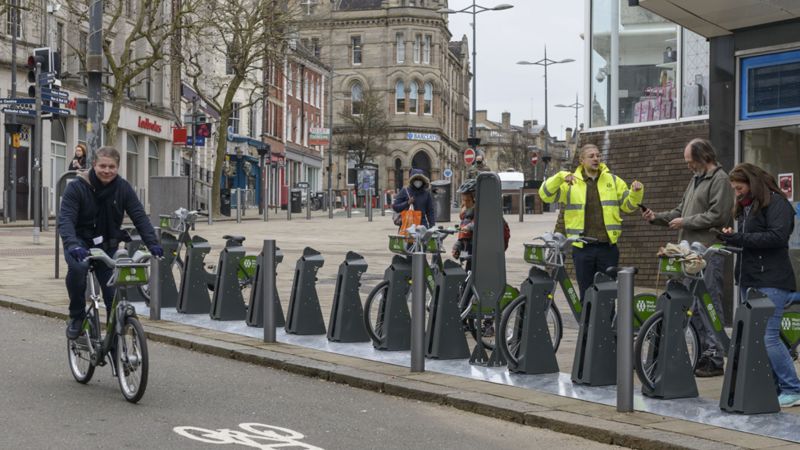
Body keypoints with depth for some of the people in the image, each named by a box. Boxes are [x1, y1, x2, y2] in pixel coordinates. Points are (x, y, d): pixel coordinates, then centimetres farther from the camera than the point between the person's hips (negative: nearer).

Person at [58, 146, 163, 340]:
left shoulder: (123, 188, -7)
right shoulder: (77, 187, -15)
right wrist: (72, 244, -44)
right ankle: (76, 317, -14)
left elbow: (139, 216, -12)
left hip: (108, 246, 3)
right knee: (77, 267, -35)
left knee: (115, 295, -8)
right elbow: (65, 219, -25)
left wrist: (152, 243, -27)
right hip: (80, 244, -2)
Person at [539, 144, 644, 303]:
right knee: (586, 294, 7)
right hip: (582, 248, -1)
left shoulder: (613, 180, 8)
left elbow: (628, 205, 10)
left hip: (607, 247, 1)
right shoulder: (571, 182, 3)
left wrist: (636, 192, -11)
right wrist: (560, 177, -20)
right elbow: (546, 194, -5)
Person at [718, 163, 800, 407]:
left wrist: (739, 238, -17)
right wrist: (731, 237, 2)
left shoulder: (776, 203, -6)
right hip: (749, 279, 9)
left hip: (770, 281, -9)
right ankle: (773, 387, 13)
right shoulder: (745, 207, 20)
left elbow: (777, 236, -18)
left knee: (768, 337, -12)